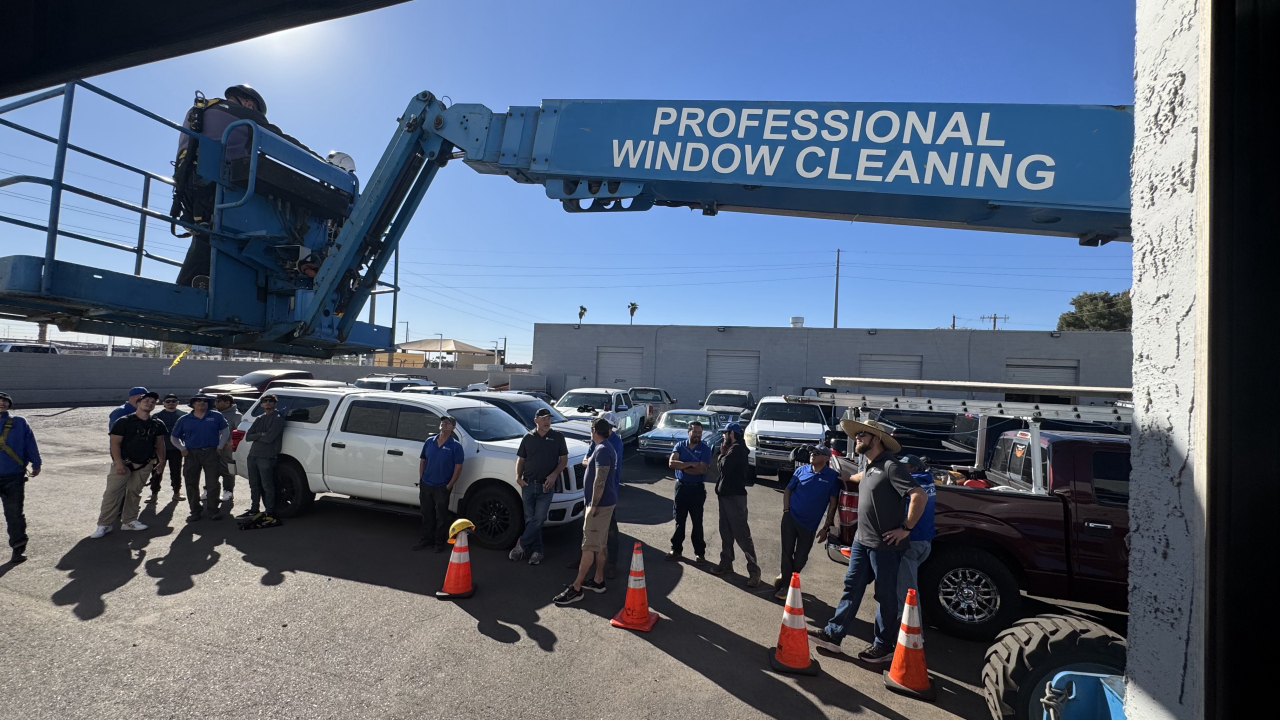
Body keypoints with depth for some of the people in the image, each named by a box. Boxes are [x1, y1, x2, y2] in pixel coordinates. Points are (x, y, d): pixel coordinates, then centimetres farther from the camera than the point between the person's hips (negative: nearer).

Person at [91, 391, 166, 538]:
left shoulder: (157, 425, 6)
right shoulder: (124, 422, -8)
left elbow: (160, 444, 13)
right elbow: (115, 443, -10)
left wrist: (161, 462, 8)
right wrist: (118, 463, -17)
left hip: (145, 465, 4)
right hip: (124, 462, -4)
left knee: (134, 492, 10)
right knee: (112, 492, -6)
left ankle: (129, 521, 20)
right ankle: (104, 524, 2)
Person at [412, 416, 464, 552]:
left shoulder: (455, 446, -9)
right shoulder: (429, 441, 4)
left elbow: (458, 467, -9)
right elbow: (422, 461, 11)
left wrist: (449, 485, -12)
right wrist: (421, 479, 4)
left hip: (442, 487, -4)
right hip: (425, 485, 4)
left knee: (441, 516, 6)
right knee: (427, 514, 15)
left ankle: (439, 542, 19)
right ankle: (426, 539, 29)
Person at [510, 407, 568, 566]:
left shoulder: (557, 437, 0)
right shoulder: (528, 437, 4)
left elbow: (564, 459, 2)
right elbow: (520, 459, 10)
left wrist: (554, 475, -13)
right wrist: (518, 476, -7)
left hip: (546, 486, -2)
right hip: (528, 485, 2)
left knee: (538, 519, -6)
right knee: (530, 519, 7)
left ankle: (521, 545, 10)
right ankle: (536, 551, 19)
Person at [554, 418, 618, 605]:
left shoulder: (602, 450, -20)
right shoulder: (605, 448, 13)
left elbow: (600, 481, -25)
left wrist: (593, 505, -22)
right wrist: (588, 462, 45)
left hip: (600, 504, -10)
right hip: (604, 503, 10)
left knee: (589, 546, -7)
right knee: (599, 544, 16)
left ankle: (576, 588, -3)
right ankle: (598, 581, 25)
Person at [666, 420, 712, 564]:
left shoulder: (705, 449, -7)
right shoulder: (680, 445, 0)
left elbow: (702, 470, -19)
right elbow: (671, 463, -14)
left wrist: (682, 466, -12)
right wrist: (691, 464, -21)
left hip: (697, 488, -2)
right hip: (681, 487, 2)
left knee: (697, 521, 6)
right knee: (679, 519, 11)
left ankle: (700, 552, 16)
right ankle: (676, 549, 21)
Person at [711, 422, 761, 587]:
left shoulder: (737, 449, -15)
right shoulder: (734, 449, 17)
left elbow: (724, 466, -22)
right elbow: (725, 467, 16)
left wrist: (721, 454, -4)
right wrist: (723, 455, 1)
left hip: (735, 496, -10)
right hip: (727, 495, 10)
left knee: (742, 534, -7)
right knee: (726, 532, 14)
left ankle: (754, 570, -3)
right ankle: (726, 563, 23)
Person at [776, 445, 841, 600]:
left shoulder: (833, 476, -7)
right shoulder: (801, 470, 0)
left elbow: (833, 504, -3)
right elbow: (787, 490, 8)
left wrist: (826, 527, -5)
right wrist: (786, 510, -4)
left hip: (810, 525, -1)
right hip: (790, 518, 1)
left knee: (801, 558, 8)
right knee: (787, 552, 5)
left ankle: (785, 578, 31)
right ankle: (786, 584, 21)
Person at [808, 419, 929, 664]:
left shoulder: (891, 467, -20)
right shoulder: (866, 463, 8)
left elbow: (918, 496, -28)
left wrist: (906, 528, -23)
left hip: (884, 544, -8)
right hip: (861, 540, 9)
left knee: (885, 596, 7)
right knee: (852, 587, 12)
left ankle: (883, 646, 21)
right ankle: (833, 634, 18)